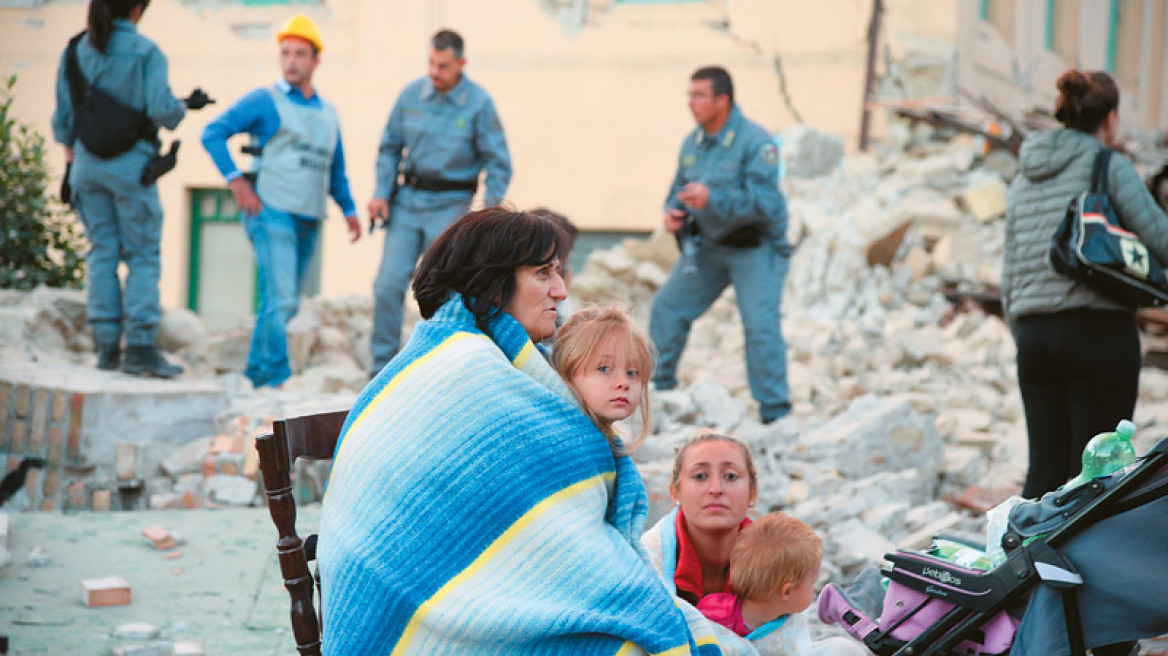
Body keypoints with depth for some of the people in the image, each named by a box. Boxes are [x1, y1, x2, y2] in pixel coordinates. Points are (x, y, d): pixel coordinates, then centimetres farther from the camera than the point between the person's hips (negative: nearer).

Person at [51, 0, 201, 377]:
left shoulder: (75, 53, 6)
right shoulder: (146, 52, -7)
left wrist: (69, 162, 21)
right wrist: (179, 112, 5)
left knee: (103, 253, 9)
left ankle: (107, 346, 4)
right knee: (143, 257, 1)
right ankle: (140, 346, -8)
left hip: (88, 162, 4)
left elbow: (64, 119, 9)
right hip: (131, 164, -4)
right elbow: (161, 107, -17)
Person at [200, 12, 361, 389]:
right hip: (272, 213, -6)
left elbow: (336, 170, 26)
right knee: (279, 299, -14)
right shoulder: (265, 101, 0)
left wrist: (349, 209, 14)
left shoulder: (327, 113, 18)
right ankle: (276, 379, -11)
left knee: (286, 304, 9)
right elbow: (212, 133, -6)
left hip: (309, 220, 6)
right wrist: (236, 181, -13)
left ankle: (256, 374, 20)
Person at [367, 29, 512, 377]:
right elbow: (390, 146, 12)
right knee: (388, 284, -5)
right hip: (407, 200, 3)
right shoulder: (412, 94, 2)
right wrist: (381, 191, 1)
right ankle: (383, 367, 6)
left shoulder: (479, 103, -7)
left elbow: (498, 162, -4)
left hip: (449, 205, -3)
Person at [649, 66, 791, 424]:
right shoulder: (692, 143, 4)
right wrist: (674, 213, -7)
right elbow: (680, 190, 16)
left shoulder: (755, 142, -19)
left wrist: (712, 199, -35)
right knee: (667, 308, 6)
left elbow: (763, 202, -27)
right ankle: (659, 386, 24)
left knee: (761, 324, -16)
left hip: (756, 248, -7)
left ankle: (774, 413, -7)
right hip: (710, 245, 7)